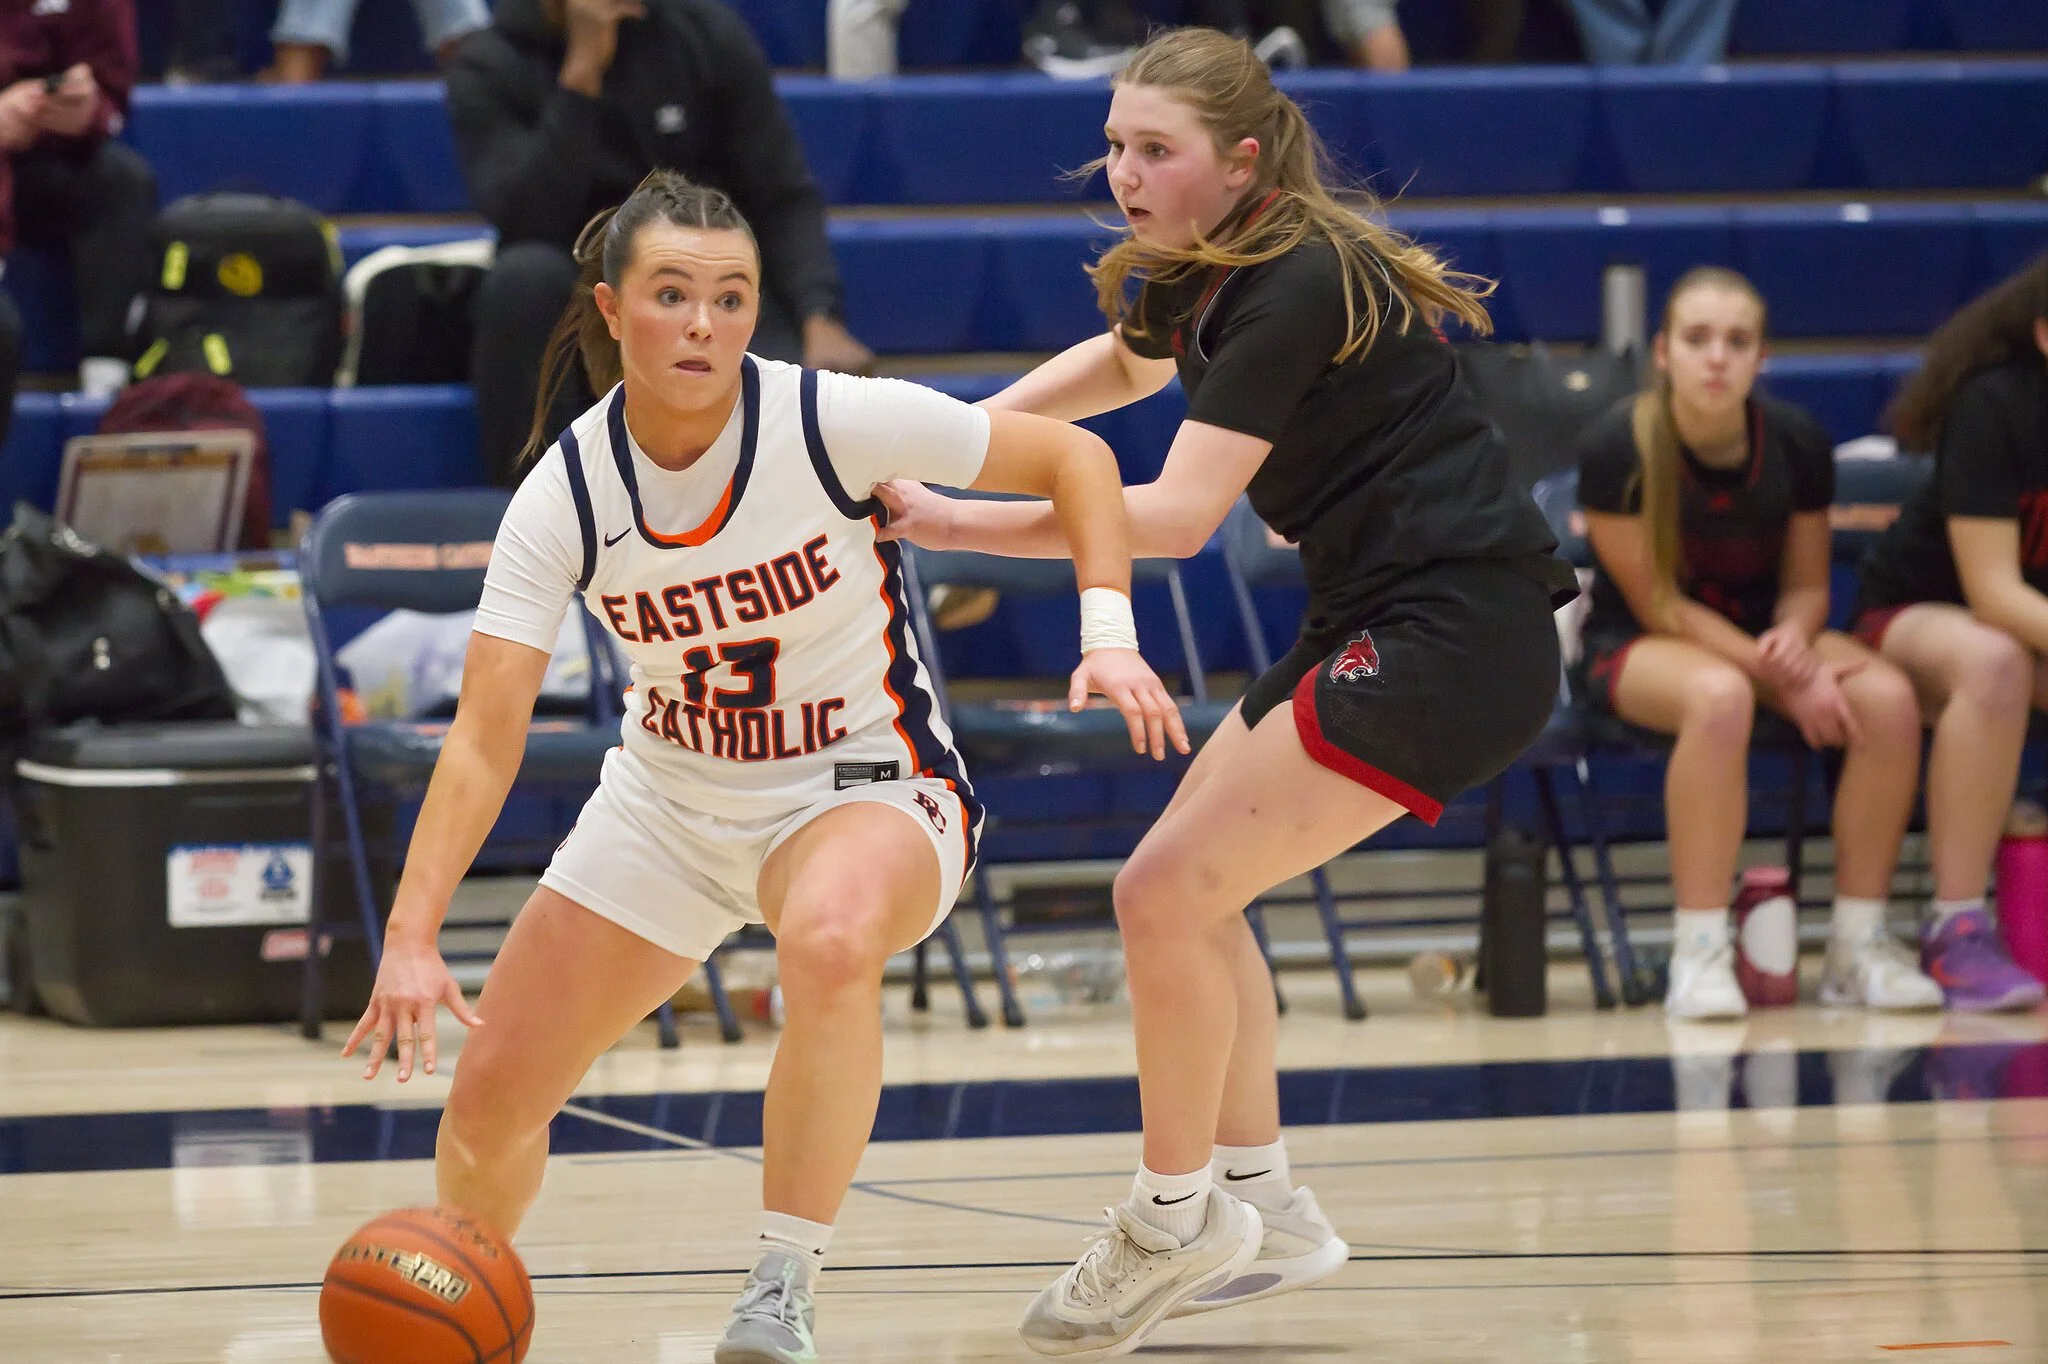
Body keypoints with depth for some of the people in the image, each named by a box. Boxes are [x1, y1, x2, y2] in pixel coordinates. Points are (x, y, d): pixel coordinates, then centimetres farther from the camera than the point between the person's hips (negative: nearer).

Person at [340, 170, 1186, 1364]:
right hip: (668, 804, 3)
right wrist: (411, 937, -30)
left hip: (866, 789, -3)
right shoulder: (565, 494, -15)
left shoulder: (834, 421, -21)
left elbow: (1074, 459, -9)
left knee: (829, 940, -41)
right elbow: (486, 737, -19)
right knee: (490, 1103, -1)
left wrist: (1109, 635, -24)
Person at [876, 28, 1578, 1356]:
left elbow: (1180, 513, -26)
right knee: (1192, 884, 16)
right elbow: (1124, 363, 33)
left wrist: (955, 523, -26)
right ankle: (1269, 1211, 24)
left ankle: (1175, 1221, 2)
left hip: (1456, 641, -10)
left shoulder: (1296, 286, -20)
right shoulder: (1191, 273, 9)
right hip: (1371, 623, 10)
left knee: (1166, 893, -12)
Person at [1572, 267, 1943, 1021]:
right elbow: (1657, 604, -15)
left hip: (1764, 634, 4)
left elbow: (1806, 587, 3)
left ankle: (1859, 945, -16)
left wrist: (1793, 642, -23)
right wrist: (1786, 678, -23)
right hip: (1634, 646, -4)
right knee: (1720, 696, -40)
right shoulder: (1615, 448, -19)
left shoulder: (1798, 444, -8)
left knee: (1888, 697, -25)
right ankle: (1699, 954, -33)